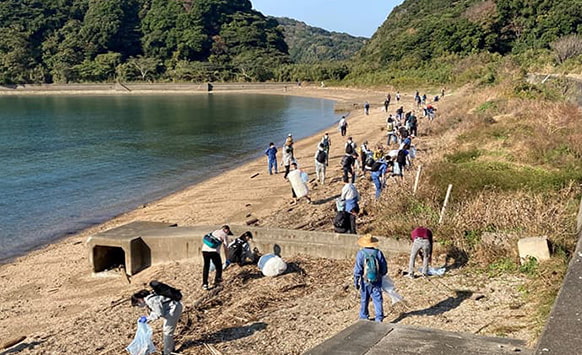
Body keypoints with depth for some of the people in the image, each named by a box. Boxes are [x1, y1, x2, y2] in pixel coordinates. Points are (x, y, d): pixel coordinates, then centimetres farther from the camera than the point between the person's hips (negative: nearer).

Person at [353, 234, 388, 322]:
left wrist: (356, 281, -1)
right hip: (377, 281, 1)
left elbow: (357, 269, -9)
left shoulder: (361, 253, -10)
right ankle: (379, 318, 0)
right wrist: (381, 275, 22)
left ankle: (364, 317, 25)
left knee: (364, 300, 14)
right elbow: (384, 267, 4)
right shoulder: (378, 252, -4)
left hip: (365, 282, -1)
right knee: (378, 300, 4)